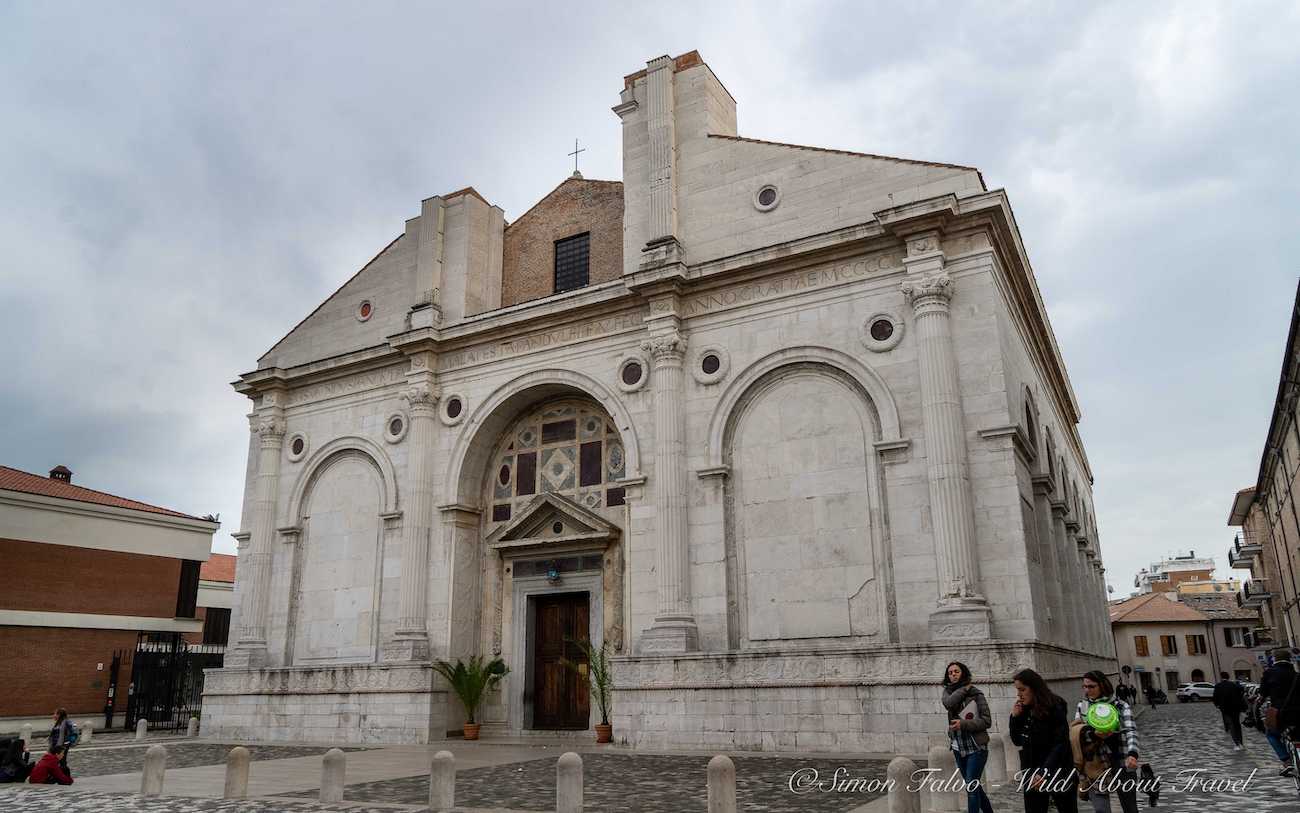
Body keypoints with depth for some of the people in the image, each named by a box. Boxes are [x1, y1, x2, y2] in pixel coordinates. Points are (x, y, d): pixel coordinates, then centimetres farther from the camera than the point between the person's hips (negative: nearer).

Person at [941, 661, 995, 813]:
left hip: (977, 747, -5)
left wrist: (963, 724, -20)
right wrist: (965, 688, -12)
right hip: (959, 748, 5)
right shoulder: (948, 691, 4)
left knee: (971, 786, -11)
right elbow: (949, 703, -18)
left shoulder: (976, 694, -7)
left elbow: (987, 721, -10)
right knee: (974, 786, 18)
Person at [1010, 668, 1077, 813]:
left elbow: (1061, 743, -17)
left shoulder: (1054, 707, -12)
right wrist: (1015, 717, -3)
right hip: (1032, 776, 5)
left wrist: (1044, 772, -25)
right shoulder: (1024, 711, 6)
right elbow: (1018, 741, 12)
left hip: (1057, 774, -5)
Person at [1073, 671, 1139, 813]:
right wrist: (1093, 734, -21)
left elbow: (1131, 731, -17)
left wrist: (1132, 755, -35)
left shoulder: (1121, 706, -4)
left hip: (1122, 765, -1)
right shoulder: (1081, 707, 4)